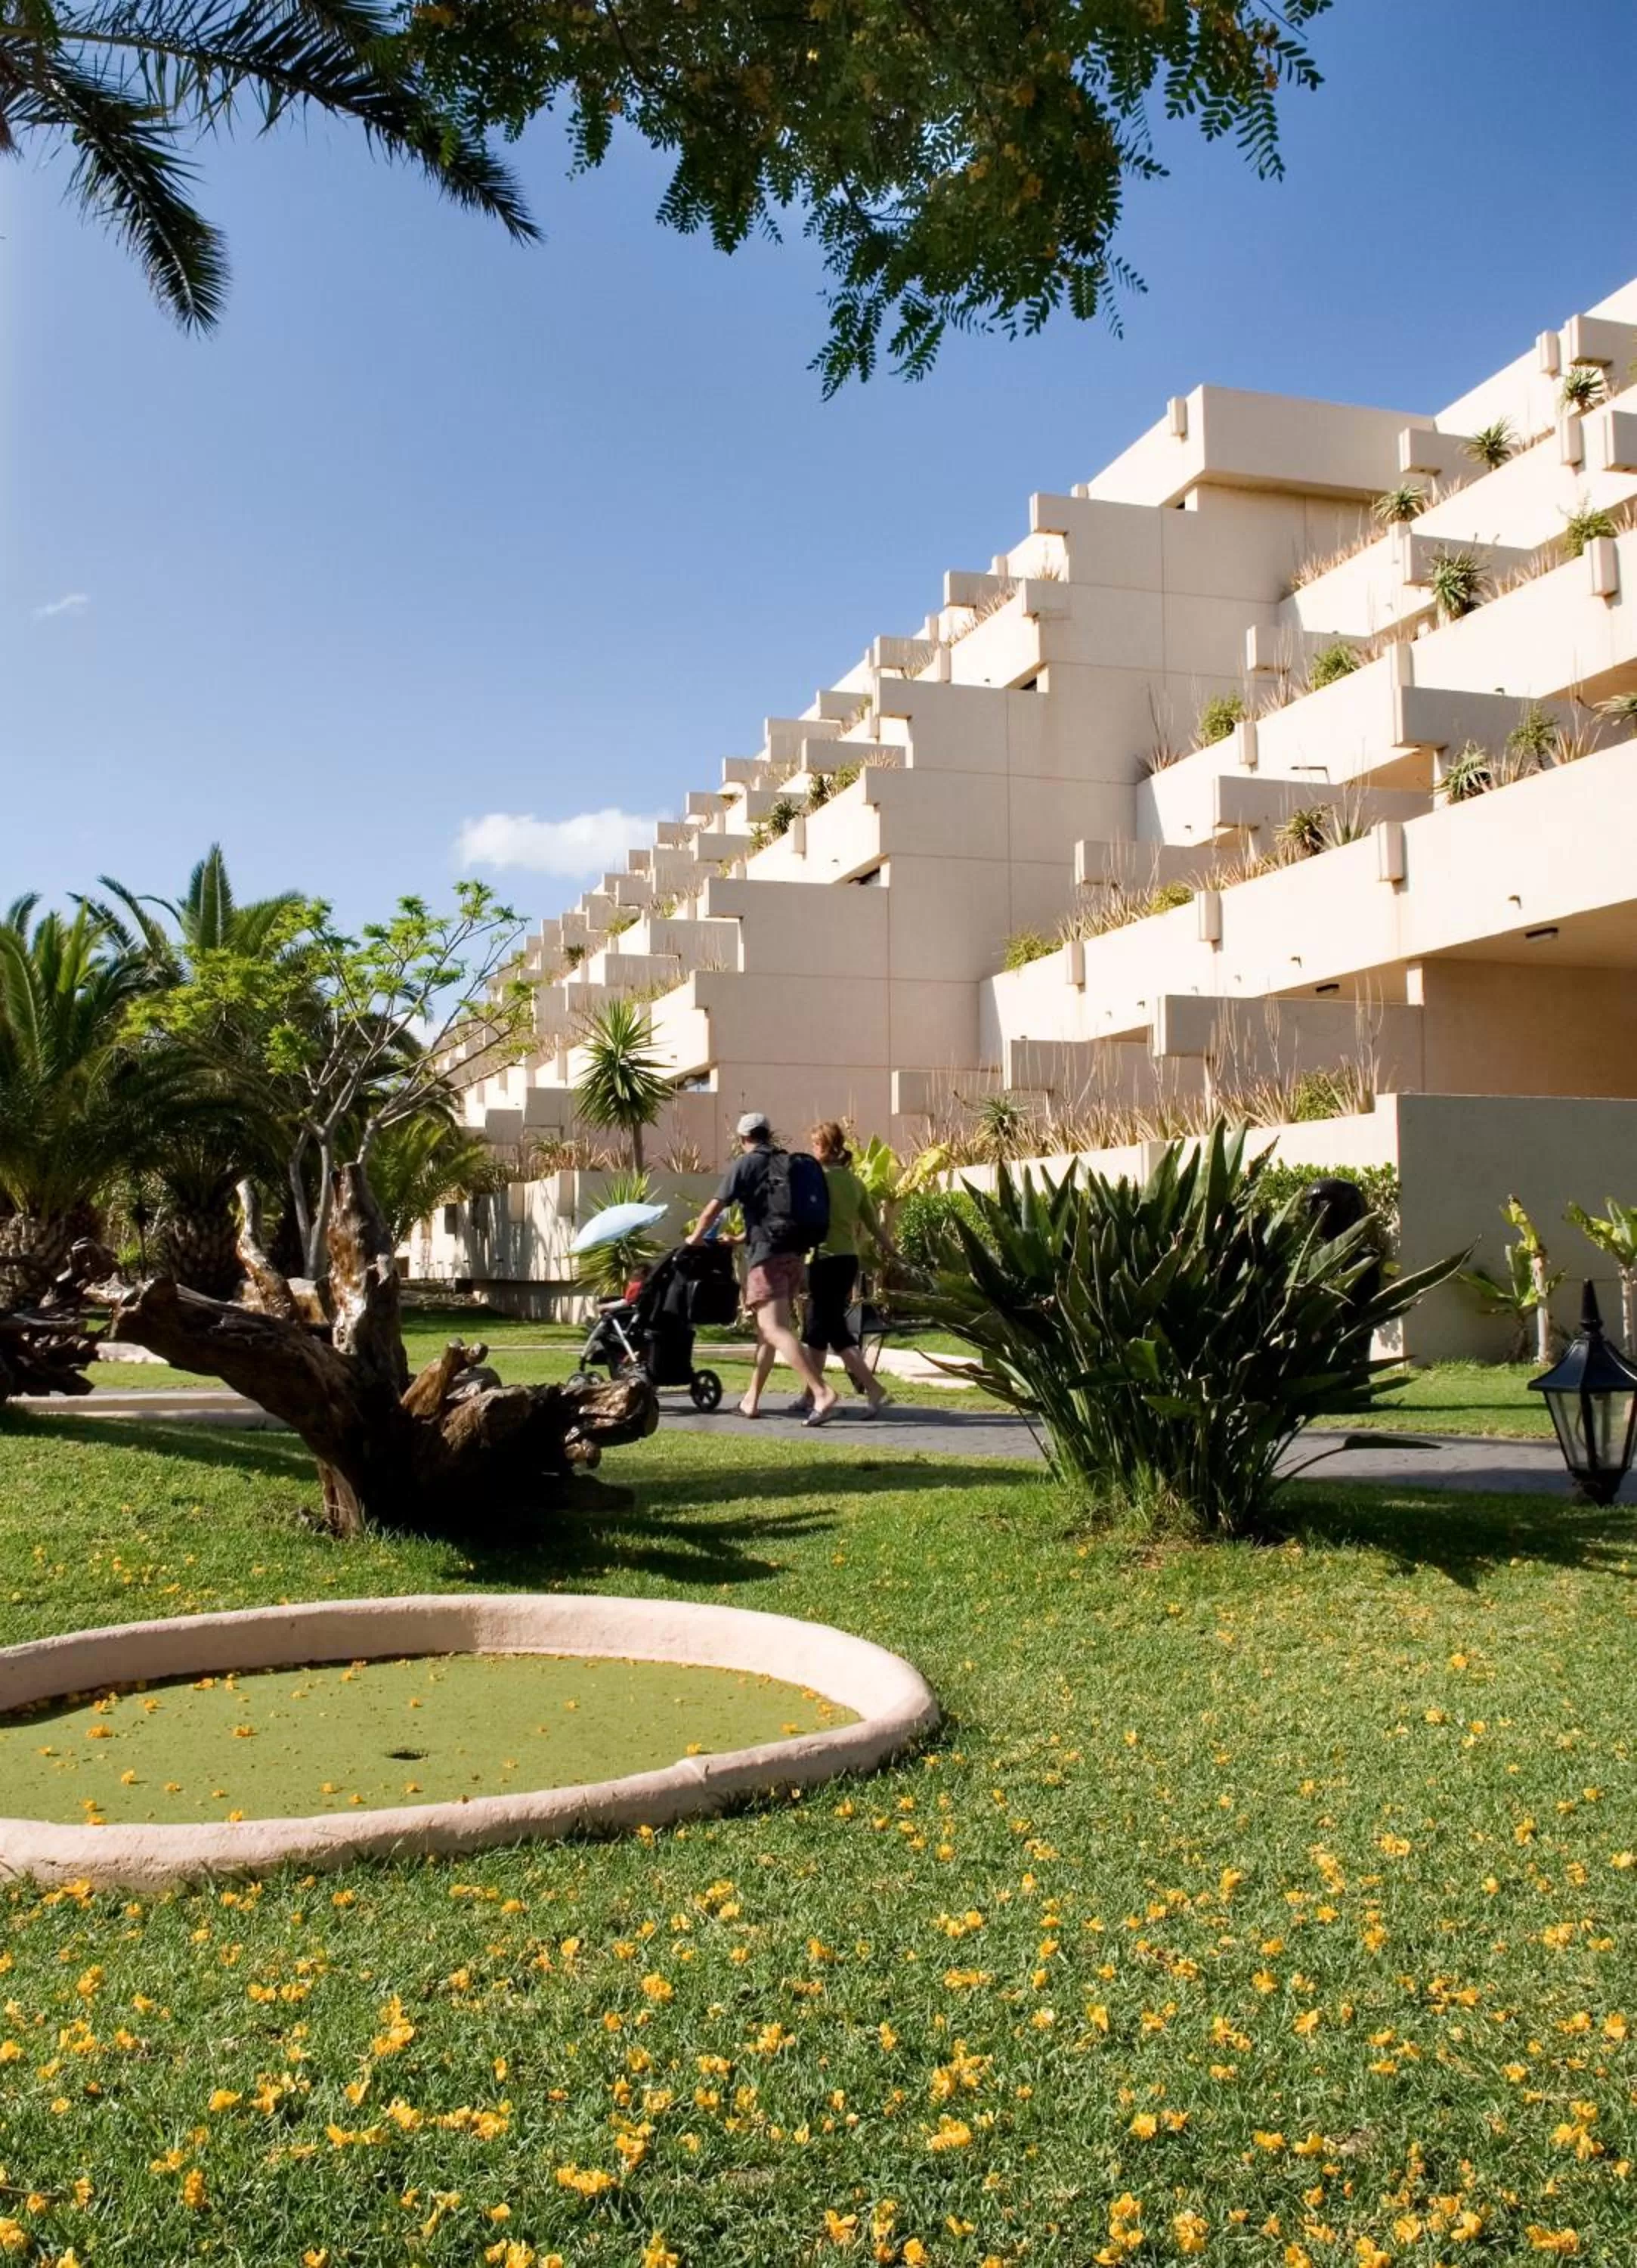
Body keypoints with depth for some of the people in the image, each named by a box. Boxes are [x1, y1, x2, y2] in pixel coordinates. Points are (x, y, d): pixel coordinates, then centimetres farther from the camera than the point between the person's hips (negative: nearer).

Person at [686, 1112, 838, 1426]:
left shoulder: (745, 1164, -2)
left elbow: (713, 1210, -2)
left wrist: (696, 1238, 17)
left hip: (768, 1256, -7)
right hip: (794, 1255, 7)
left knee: (775, 1330, -13)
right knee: (766, 1329, 16)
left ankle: (822, 1393, -26)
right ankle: (752, 1400, 20)